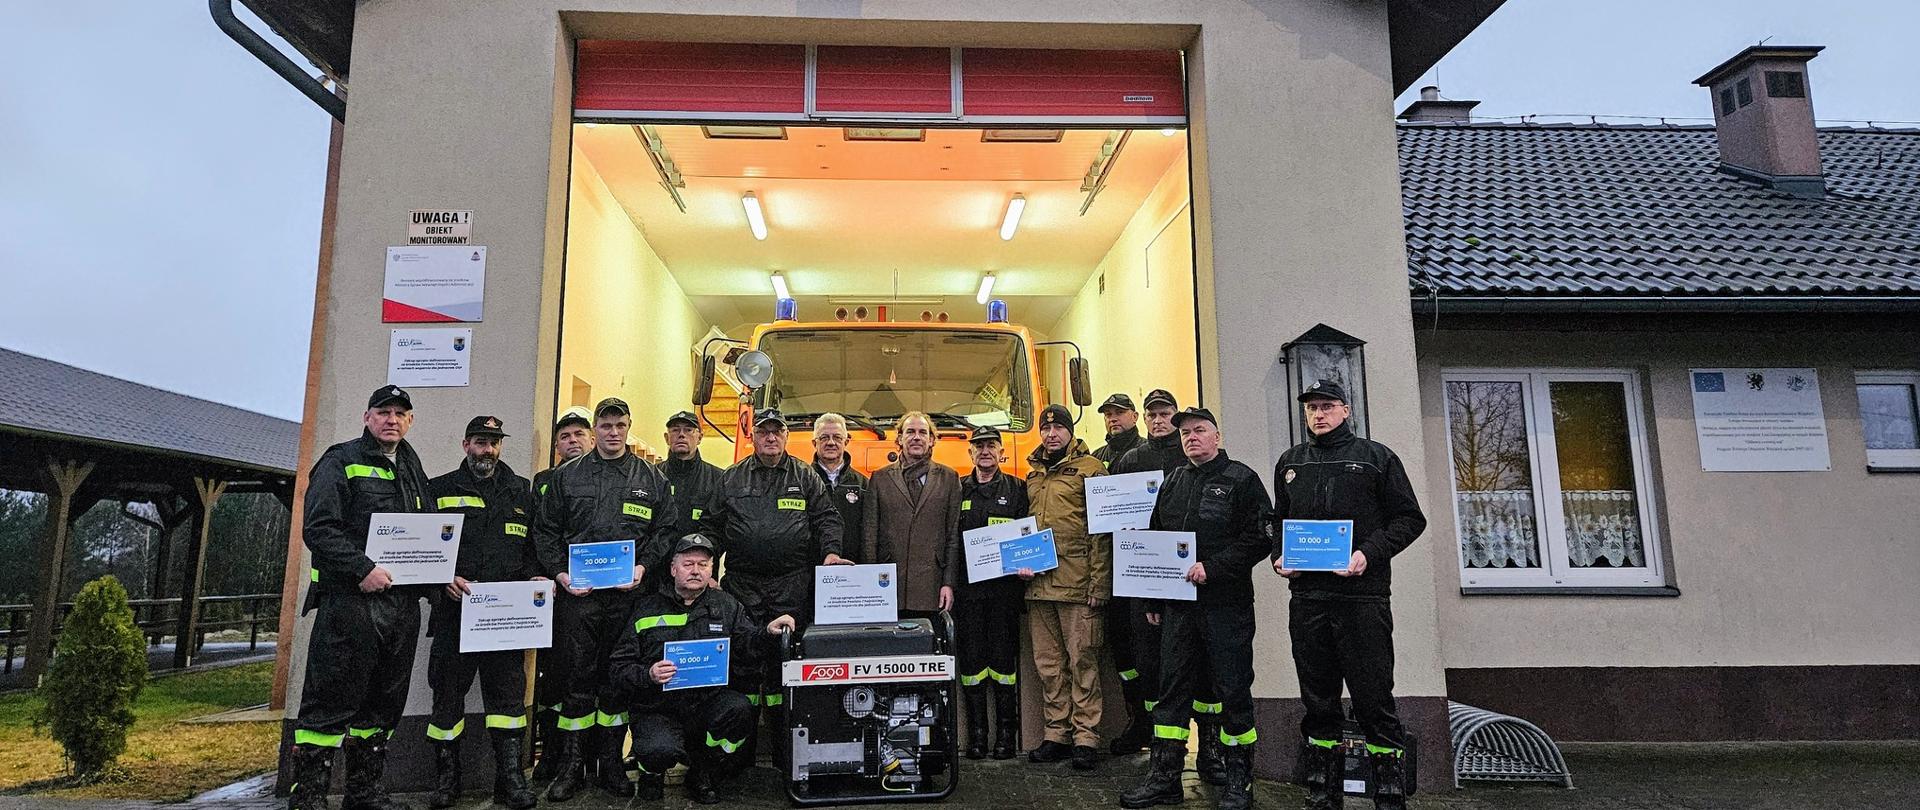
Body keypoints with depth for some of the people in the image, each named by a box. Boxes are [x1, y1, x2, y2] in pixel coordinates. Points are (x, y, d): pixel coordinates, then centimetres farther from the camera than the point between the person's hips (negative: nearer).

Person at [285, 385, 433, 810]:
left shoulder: (413, 472, 19)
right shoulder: (341, 462, -1)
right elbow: (317, 528, -11)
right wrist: (362, 569, -20)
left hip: (403, 602, 7)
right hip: (350, 599, -7)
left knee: (383, 704, 13)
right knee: (331, 702, -3)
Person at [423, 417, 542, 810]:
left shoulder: (521, 492, 15)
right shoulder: (440, 489, 9)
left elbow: (534, 545, 15)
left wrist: (535, 575, -3)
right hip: (455, 608, -1)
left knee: (508, 691, 0)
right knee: (448, 692, 6)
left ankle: (510, 778, 6)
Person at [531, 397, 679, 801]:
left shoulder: (652, 479, 9)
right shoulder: (566, 476, 10)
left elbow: (665, 531, 7)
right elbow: (545, 530, 9)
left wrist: (643, 567, -7)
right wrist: (559, 572, -4)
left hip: (629, 592, 0)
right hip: (577, 592, 0)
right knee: (577, 679, 3)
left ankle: (612, 764, 19)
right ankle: (570, 765, 15)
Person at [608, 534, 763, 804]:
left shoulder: (726, 606, 12)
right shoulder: (646, 609, 8)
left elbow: (749, 645, 2)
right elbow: (618, 668, 4)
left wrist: (768, 632, -19)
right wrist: (648, 675, -15)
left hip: (710, 701, 2)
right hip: (659, 709, -2)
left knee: (739, 710, -30)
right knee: (661, 749, -33)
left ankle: (701, 774, 1)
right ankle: (652, 772, 10)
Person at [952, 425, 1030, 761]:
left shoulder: (1017, 489, 8)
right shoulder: (957, 490, 11)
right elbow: (948, 539, 9)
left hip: (1005, 585, -1)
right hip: (967, 587, 1)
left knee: (1004, 656, 1)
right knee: (972, 657, 3)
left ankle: (1006, 734, 10)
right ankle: (976, 735, 12)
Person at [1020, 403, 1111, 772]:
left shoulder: (1089, 468, -2)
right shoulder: (1033, 474, 17)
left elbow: (1102, 530, -7)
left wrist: (1098, 583, -13)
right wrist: (1021, 562, 9)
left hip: (1077, 582, -6)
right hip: (1038, 583, 6)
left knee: (1082, 660, -1)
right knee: (1048, 664, 11)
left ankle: (1085, 738, 8)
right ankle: (1057, 735, 21)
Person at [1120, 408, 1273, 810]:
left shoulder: (1241, 479, -2)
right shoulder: (1173, 483, 14)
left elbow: (1261, 538, -10)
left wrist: (1212, 568, -17)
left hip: (1226, 603, -5)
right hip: (1177, 605, 5)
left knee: (1233, 689, 3)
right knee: (1172, 689, 7)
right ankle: (1165, 777, 15)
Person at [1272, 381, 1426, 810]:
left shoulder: (1376, 457, 3)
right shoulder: (1290, 462, 14)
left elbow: (1409, 518, 1)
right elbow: (1279, 521, 22)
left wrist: (1369, 554, -13)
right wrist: (1279, 556, 3)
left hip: (1363, 595, -4)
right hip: (1306, 597, 4)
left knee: (1373, 696, -2)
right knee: (1318, 698, 11)